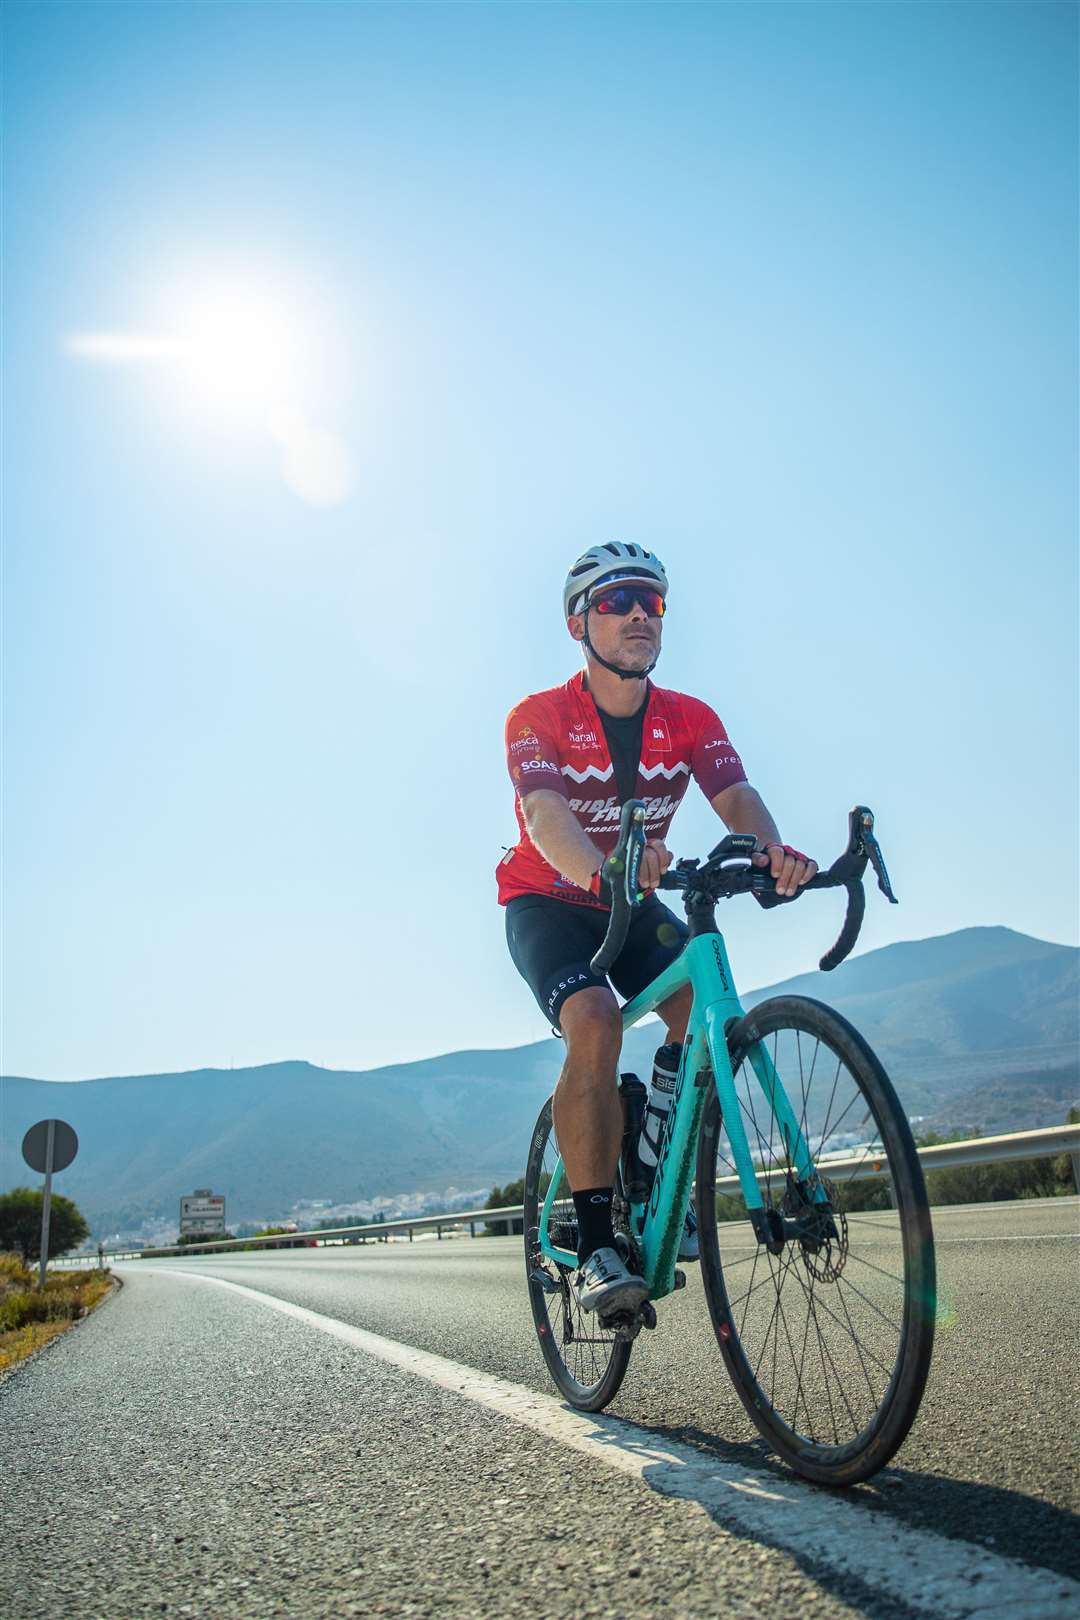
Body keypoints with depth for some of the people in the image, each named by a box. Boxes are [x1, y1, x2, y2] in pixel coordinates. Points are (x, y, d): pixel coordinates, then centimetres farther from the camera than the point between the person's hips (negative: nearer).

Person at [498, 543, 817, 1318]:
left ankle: (660, 1170, 1)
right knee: (594, 1021, -30)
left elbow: (736, 797, -25)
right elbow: (546, 817, -36)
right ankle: (596, 1245, -22)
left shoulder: (691, 720, -8)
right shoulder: (539, 717, -18)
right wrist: (601, 871, -58)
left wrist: (773, 851, -49)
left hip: (634, 905, 4)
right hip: (549, 904, -4)